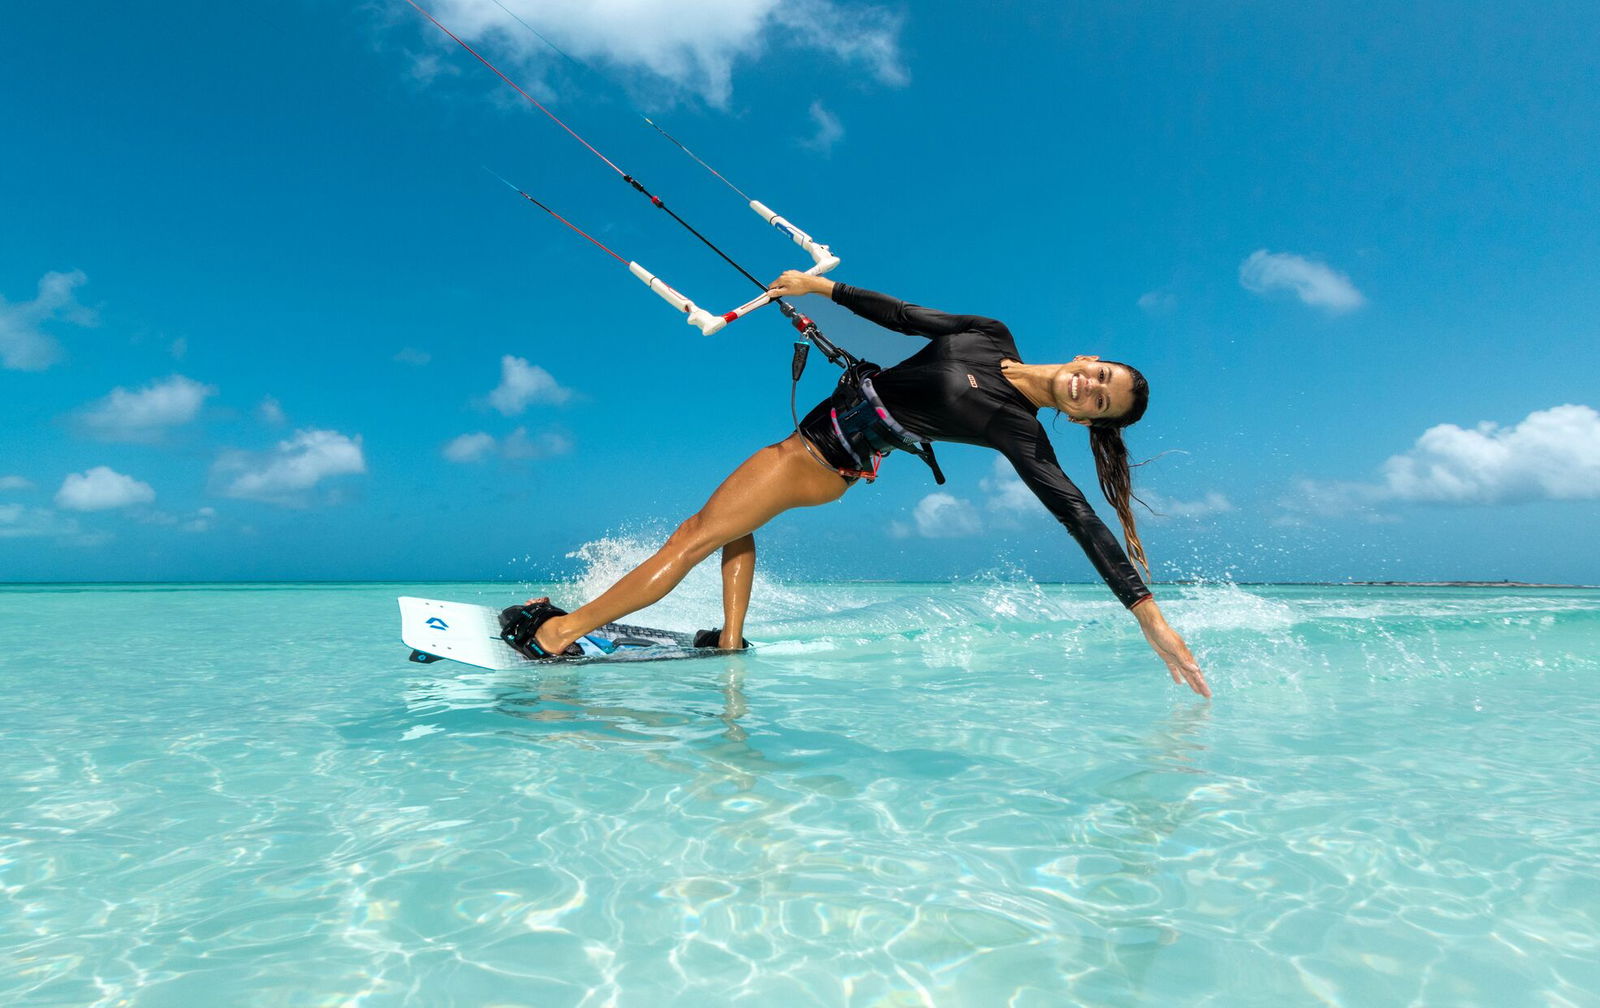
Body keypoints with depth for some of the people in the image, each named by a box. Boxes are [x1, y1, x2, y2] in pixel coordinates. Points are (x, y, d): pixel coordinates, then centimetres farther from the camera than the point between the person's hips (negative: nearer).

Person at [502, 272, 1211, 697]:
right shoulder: (990, 336, -2)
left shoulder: (1021, 435, -18)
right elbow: (906, 316, 7)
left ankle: (555, 633, 2)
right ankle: (731, 639, 27)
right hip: (834, 411, 8)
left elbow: (1079, 517, -22)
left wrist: (1149, 614, -28)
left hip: (828, 460, -8)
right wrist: (826, 287, 6)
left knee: (694, 538, -6)